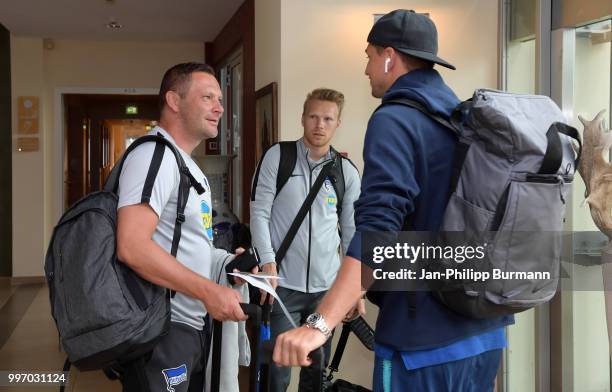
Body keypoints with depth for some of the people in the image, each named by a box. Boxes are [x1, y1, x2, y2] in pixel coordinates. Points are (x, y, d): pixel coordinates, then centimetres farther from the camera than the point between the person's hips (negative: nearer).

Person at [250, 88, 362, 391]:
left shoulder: (347, 171, 6)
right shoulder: (277, 157, -1)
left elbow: (352, 231, 10)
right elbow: (259, 212, -3)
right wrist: (267, 261, -14)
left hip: (327, 286, 3)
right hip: (283, 283, -3)